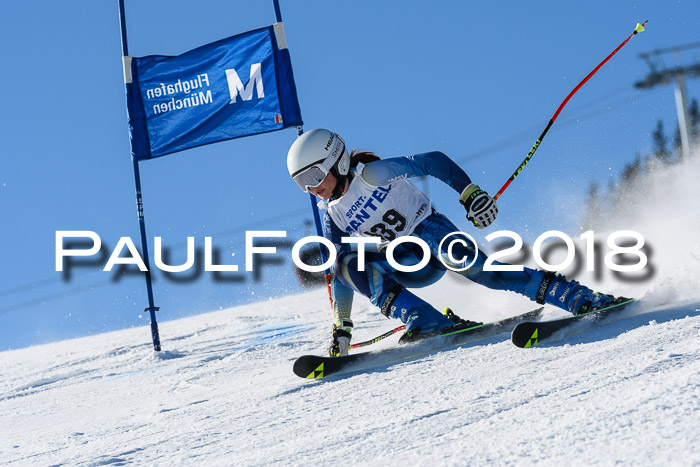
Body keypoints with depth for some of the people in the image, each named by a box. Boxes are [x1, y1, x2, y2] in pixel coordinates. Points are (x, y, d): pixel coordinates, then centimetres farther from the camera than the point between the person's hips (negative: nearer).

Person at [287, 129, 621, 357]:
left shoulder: (373, 174, -14)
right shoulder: (333, 218, 3)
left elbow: (434, 162, -11)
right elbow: (338, 273, 9)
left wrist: (470, 194, -20)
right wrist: (340, 327, 4)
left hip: (430, 229, -5)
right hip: (407, 265, 5)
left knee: (468, 263, -36)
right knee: (348, 266, -21)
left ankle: (578, 297, -34)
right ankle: (425, 321, -32)